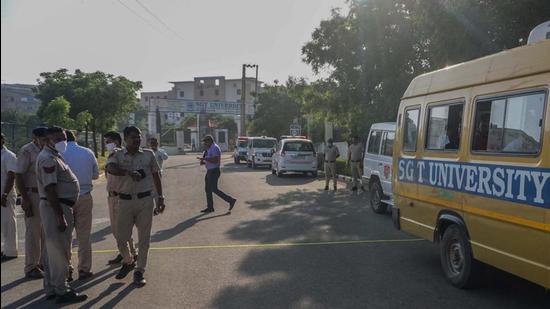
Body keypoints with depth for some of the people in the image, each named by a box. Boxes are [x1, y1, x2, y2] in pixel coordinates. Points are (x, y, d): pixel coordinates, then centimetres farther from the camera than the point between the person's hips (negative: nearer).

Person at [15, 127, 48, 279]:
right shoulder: (26, 152, -11)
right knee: (33, 232, 0)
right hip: (32, 196, -7)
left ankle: (42, 262, 25)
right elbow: (18, 176, -14)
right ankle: (31, 267, 10)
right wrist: (25, 199, -18)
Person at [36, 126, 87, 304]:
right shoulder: (48, 159, -16)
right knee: (59, 251, -3)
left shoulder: (54, 156, 16)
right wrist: (60, 217, -25)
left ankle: (51, 289, 27)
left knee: (53, 250, 16)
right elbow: (50, 190, -23)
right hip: (55, 208, -11)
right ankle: (61, 291, 7)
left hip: (60, 206, 11)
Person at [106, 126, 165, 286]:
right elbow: (110, 168, -21)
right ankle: (128, 262, 36)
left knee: (144, 238, 4)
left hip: (145, 200, 0)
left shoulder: (148, 154, 6)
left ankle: (139, 271, 19)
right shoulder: (118, 155, 1)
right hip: (125, 201, 0)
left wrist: (160, 198, 7)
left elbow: (156, 176, 11)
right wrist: (129, 172, -38)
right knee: (121, 237, 6)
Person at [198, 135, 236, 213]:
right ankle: (210, 207, 18)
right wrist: (203, 162, 5)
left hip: (214, 172, -10)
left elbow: (215, 160, -28)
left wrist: (205, 159, -25)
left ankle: (231, 200, -4)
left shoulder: (215, 148, -16)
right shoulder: (210, 149, 15)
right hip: (209, 171, 10)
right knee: (208, 189, 11)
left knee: (214, 190, -9)